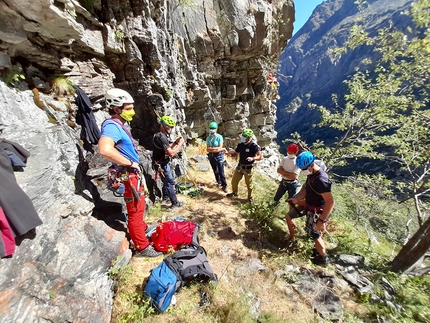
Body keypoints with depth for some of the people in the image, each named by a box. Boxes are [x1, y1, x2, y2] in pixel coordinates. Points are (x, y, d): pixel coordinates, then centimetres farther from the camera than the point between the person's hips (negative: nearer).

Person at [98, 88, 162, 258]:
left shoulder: (119, 126, 11)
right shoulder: (112, 126, -20)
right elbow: (105, 149, -39)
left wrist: (135, 167, 13)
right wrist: (130, 163, -27)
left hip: (134, 175, 10)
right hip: (128, 176, -10)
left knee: (139, 207, 27)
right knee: (135, 211, 3)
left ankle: (143, 228, 50)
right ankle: (142, 248, 20)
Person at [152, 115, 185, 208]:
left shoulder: (159, 135, 9)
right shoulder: (162, 137, -25)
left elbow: (167, 148, 16)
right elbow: (171, 153, -29)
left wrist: (175, 142, 4)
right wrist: (180, 144, -19)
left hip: (162, 163, 10)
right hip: (162, 164, -10)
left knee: (166, 181, 24)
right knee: (170, 182, 0)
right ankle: (175, 203, 12)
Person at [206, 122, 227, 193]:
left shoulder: (219, 137, -10)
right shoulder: (208, 138, 5)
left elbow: (219, 148, -15)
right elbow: (207, 149, -2)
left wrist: (211, 148, -11)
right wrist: (216, 148, -12)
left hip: (219, 156, -5)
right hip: (211, 156, 5)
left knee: (221, 171, -2)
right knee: (215, 171, 14)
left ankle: (224, 185, 8)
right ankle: (219, 183, 31)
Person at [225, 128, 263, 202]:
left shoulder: (254, 146, -19)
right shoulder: (240, 145, -1)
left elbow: (261, 156, -22)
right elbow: (235, 154, 8)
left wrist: (252, 158, -39)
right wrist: (229, 153, -12)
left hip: (248, 168, -5)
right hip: (239, 166, 5)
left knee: (249, 184, 11)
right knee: (234, 181, 15)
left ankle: (250, 197, 35)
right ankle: (234, 192, 42)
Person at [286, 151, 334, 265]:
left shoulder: (321, 180, -32)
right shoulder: (311, 173, -5)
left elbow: (330, 202, -31)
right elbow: (306, 188, 3)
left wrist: (322, 220, -28)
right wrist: (296, 198, -13)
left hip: (317, 210, -8)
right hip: (308, 204, 9)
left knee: (314, 234, 9)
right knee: (288, 216, 16)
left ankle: (323, 258, 36)